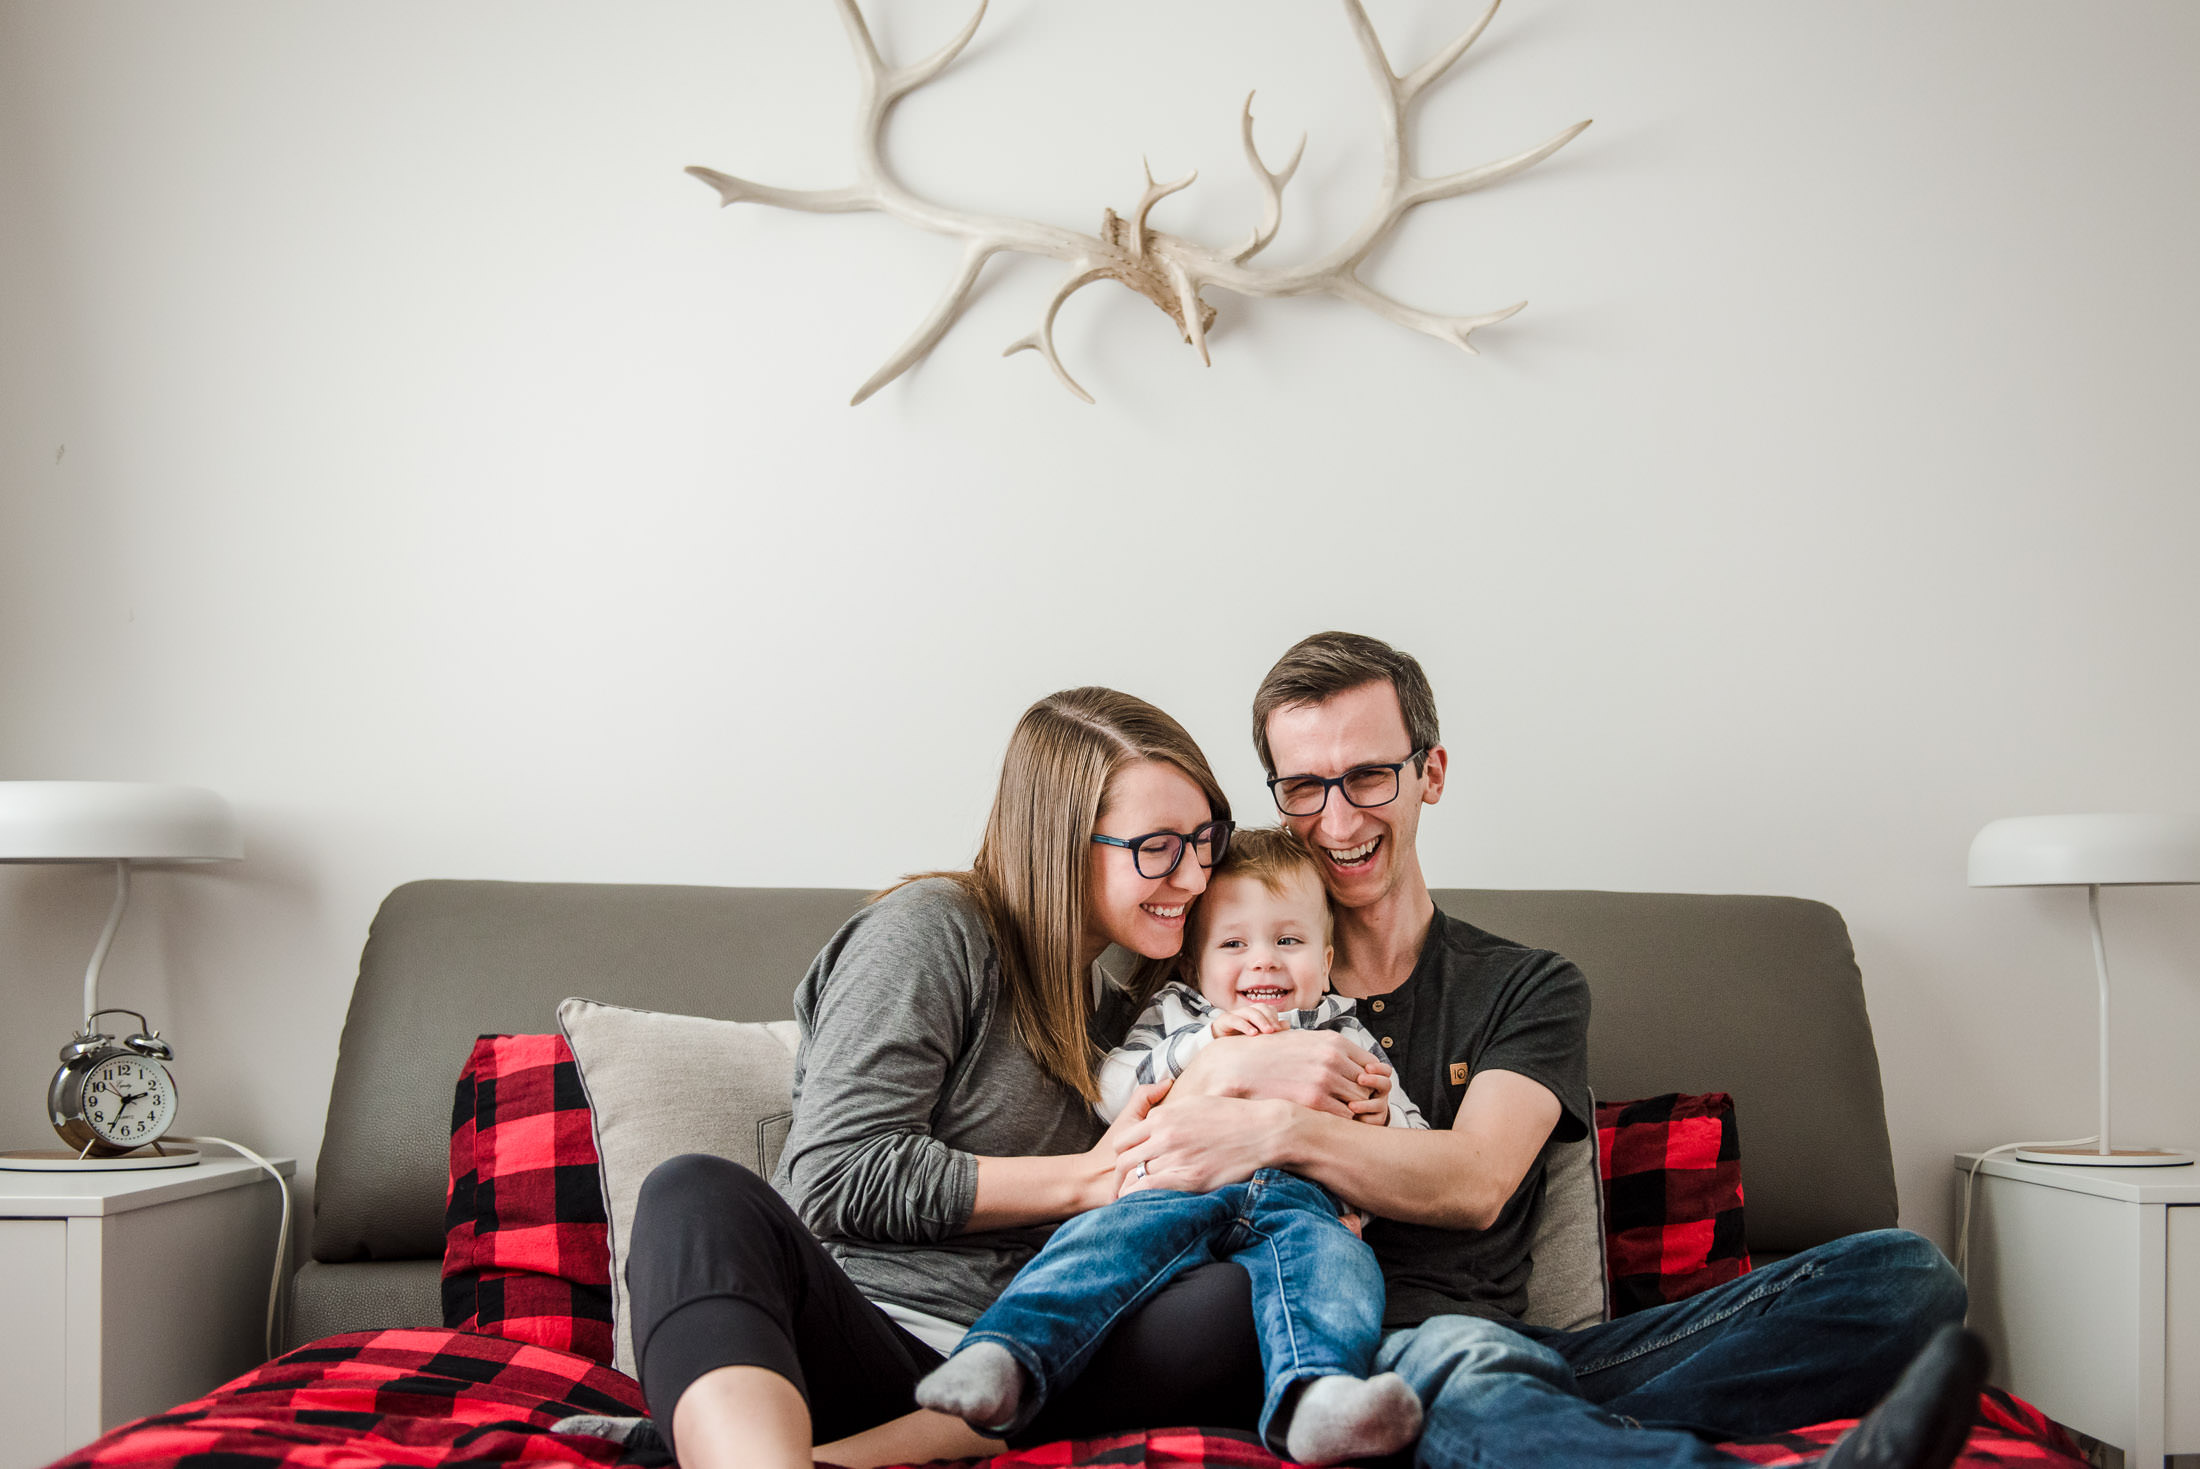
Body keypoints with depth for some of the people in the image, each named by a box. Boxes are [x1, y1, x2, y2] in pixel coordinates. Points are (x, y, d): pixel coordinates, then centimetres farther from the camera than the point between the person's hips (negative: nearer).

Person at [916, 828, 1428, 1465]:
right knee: (1111, 1234, -33)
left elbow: (1417, 1144, 30)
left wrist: (1382, 1118, 5)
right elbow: (1110, 1089, 12)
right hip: (1184, 1185, 0)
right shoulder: (1174, 1013, 29)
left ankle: (1315, 1400, -62)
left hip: (1302, 1200, 0)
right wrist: (1201, 1042, 1)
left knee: (1336, 1260, -36)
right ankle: (1007, 1358, -50)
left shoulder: (1344, 1034, 32)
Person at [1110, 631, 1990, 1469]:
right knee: (1463, 1353, -40)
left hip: (1512, 1341, 2)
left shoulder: (1529, 988, 17)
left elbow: (1475, 1182, -2)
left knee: (1900, 1276, -19)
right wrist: (1218, 1073, -15)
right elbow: (1136, 1171, 5)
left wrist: (1275, 1133, -18)